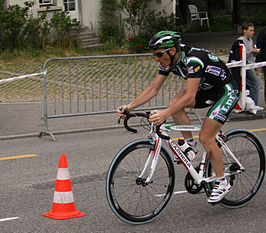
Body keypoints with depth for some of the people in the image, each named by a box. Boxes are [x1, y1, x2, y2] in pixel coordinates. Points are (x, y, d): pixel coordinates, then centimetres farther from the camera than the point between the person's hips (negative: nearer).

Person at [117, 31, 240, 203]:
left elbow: (190, 96, -42)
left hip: (227, 91, -8)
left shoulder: (193, 60, -34)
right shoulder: (168, 61, -8)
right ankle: (189, 144, 1)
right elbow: (153, 89, -5)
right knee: (174, 103, -16)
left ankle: (222, 182, 0)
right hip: (206, 90, 8)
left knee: (205, 137, -15)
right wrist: (130, 106, -18)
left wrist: (165, 114, -53)